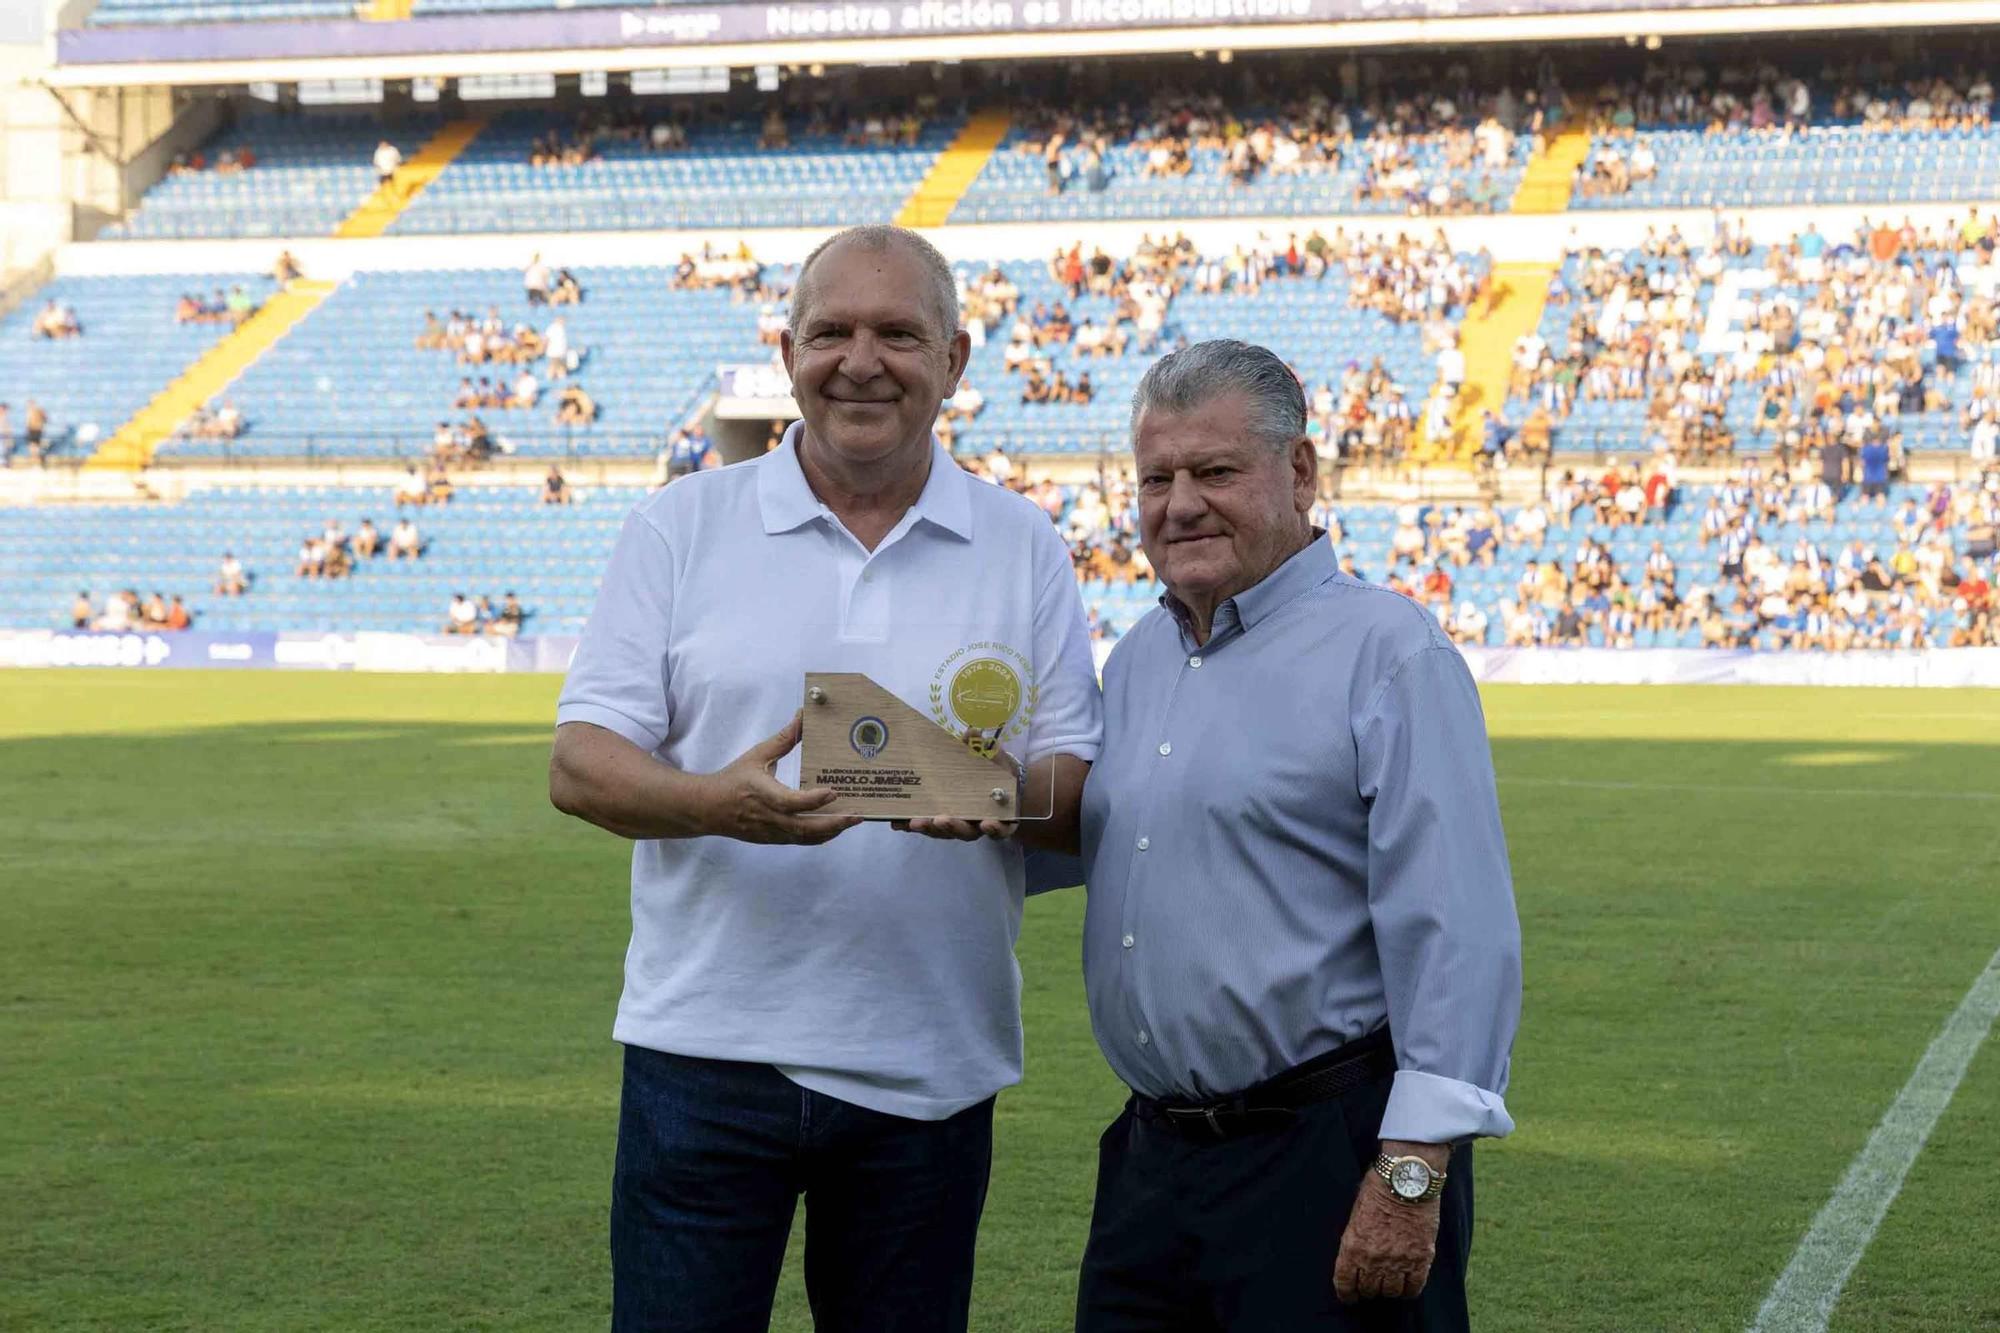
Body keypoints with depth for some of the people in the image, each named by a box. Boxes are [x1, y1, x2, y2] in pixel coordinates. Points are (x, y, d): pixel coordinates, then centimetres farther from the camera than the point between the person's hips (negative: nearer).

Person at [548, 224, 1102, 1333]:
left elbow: (1086, 797, 5)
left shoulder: (1023, 550, 8)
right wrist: (719, 803, -23)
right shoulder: (682, 528, 4)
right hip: (707, 1046, -1)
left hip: (930, 1070, 2)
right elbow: (580, 767, -2)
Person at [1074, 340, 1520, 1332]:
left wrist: (1413, 1174, -20)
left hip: (1330, 1159, -7)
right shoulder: (1134, 662, 14)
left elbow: (1458, 935, -15)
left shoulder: (1386, 651, -9)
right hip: (1152, 1157, 7)